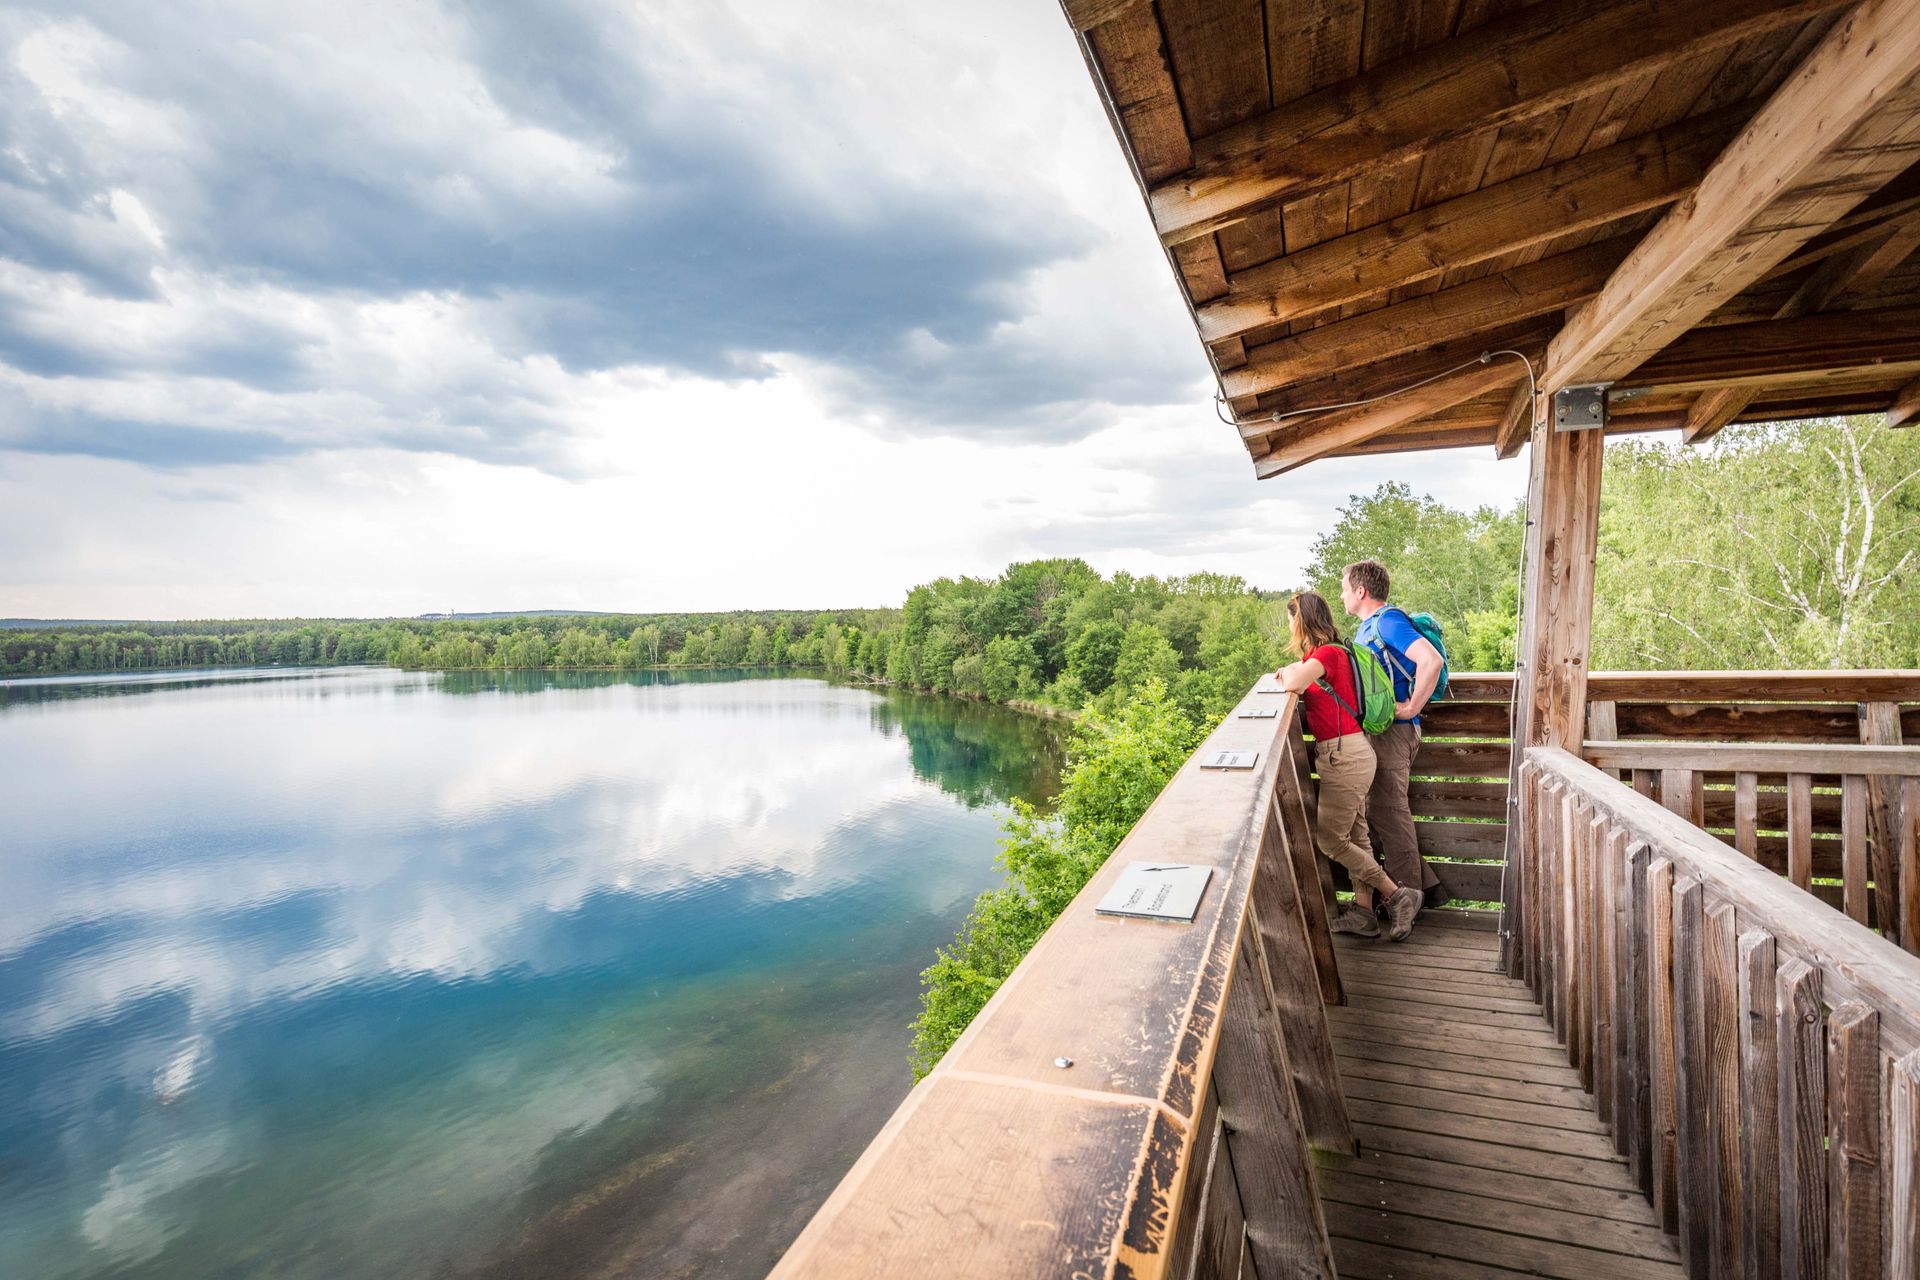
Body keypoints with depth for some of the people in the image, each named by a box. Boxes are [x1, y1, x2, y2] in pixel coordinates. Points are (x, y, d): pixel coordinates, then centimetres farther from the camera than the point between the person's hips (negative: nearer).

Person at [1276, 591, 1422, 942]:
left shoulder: (1326, 653, -16)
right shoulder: (1328, 652, 14)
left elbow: (1293, 685, -28)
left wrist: (1290, 672, -7)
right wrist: (1293, 672, 1)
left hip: (1344, 755, -10)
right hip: (1347, 754, 10)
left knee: (1329, 840, -1)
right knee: (1356, 836, 12)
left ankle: (1397, 896, 8)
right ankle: (1363, 913, 19)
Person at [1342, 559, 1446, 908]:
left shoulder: (1388, 621, -16)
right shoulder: (1368, 626, 16)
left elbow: (1432, 660, -29)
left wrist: (1412, 708, -22)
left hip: (1392, 732, -10)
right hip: (1378, 730, 10)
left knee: (1389, 813, -1)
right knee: (1379, 811, 14)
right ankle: (1425, 885, 22)